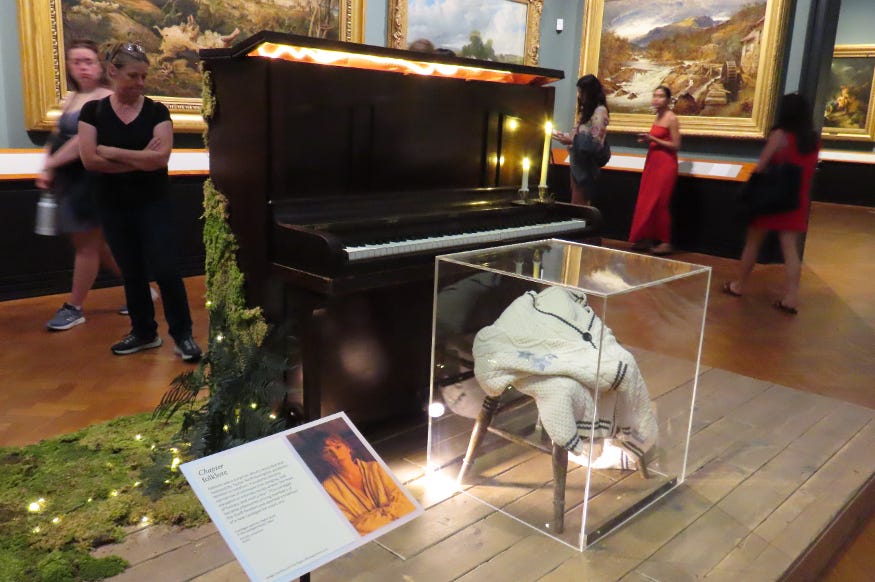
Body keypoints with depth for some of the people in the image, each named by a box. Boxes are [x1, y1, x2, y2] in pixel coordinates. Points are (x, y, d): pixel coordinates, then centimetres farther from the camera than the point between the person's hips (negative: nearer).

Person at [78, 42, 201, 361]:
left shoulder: (157, 111, -3)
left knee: (165, 269, -7)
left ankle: (183, 335, 6)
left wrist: (112, 151, -12)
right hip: (113, 206, 2)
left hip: (154, 203, -2)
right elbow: (90, 160, -11)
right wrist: (140, 159, -13)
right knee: (131, 272, 11)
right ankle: (144, 332, 26)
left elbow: (160, 158, -16)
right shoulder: (93, 111, 0)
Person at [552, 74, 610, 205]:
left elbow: (596, 142, -19)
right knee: (577, 205, 10)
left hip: (586, 164, -9)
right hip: (578, 162, 9)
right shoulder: (585, 110, 15)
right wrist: (564, 136, 3)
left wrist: (572, 141, -21)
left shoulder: (600, 111, -13)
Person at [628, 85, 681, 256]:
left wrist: (653, 139, -16)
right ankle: (647, 239, 15)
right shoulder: (657, 117, 13)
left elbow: (676, 145, -14)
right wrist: (647, 140, 3)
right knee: (647, 202, 8)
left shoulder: (671, 119, -11)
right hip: (652, 162, 8)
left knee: (659, 203, -6)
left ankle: (665, 242, 1)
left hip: (665, 164, -8)